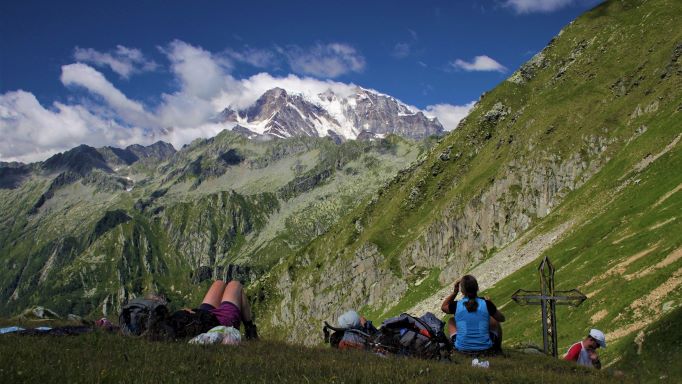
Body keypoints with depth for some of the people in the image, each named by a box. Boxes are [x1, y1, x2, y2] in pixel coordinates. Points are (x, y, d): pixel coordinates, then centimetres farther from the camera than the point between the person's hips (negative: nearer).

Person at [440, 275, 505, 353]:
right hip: (485, 348, 0)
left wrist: (455, 292, 8)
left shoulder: (456, 305, -9)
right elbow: (502, 319, 7)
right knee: (494, 321, 28)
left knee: (451, 321, 27)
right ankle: (497, 348, 42)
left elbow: (443, 307, 15)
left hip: (462, 349, 0)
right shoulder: (486, 304, -10)